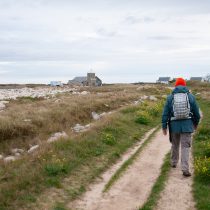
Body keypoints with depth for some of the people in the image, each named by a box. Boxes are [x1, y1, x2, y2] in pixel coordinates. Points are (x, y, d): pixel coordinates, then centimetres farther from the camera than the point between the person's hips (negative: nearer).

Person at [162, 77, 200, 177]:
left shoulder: (170, 97, -1)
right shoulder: (191, 96, -1)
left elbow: (165, 113, -2)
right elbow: (196, 112, 6)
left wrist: (164, 126, 5)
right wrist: (196, 123, 22)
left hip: (174, 125, 1)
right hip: (187, 125, -1)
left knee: (175, 145, 20)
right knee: (185, 146, 0)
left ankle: (173, 162, 37)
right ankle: (185, 169, -8)